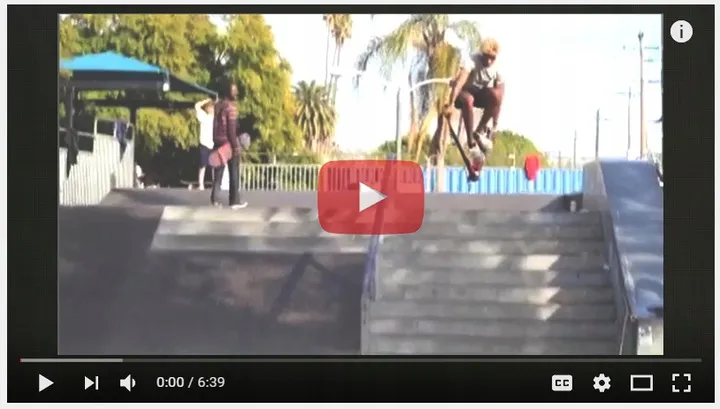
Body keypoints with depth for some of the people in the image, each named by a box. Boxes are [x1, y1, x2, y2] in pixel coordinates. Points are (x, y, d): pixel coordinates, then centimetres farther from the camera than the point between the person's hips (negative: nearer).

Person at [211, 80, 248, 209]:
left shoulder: (218, 105, 10)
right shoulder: (230, 107, -15)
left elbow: (216, 126, 13)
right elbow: (232, 129, -18)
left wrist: (215, 141, 17)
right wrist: (236, 146, -17)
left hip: (218, 142, 7)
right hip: (229, 143, -7)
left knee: (218, 172, 10)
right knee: (234, 173, 2)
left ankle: (214, 198, 7)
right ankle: (235, 200, 6)